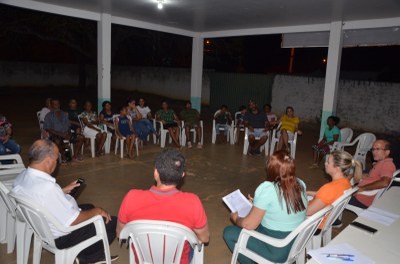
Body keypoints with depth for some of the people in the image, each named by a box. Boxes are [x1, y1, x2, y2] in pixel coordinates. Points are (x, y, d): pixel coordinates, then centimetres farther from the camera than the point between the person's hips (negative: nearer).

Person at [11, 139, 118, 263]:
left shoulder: (21, 177, -9)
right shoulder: (47, 187, -36)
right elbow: (73, 221, -28)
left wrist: (63, 191, 11)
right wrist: (97, 211, -12)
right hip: (62, 237, -9)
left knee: (88, 207, 27)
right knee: (113, 222, -2)